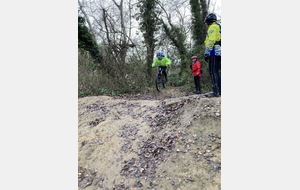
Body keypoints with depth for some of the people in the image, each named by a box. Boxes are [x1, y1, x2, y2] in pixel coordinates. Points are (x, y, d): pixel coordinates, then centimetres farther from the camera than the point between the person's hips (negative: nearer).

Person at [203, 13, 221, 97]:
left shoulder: (213, 27, -2)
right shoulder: (218, 27, 29)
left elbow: (211, 41, -15)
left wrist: (206, 53, -20)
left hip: (214, 52, -10)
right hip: (218, 53, 10)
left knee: (213, 71, -13)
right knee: (216, 72, 10)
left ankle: (215, 91, -17)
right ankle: (220, 90, 9)